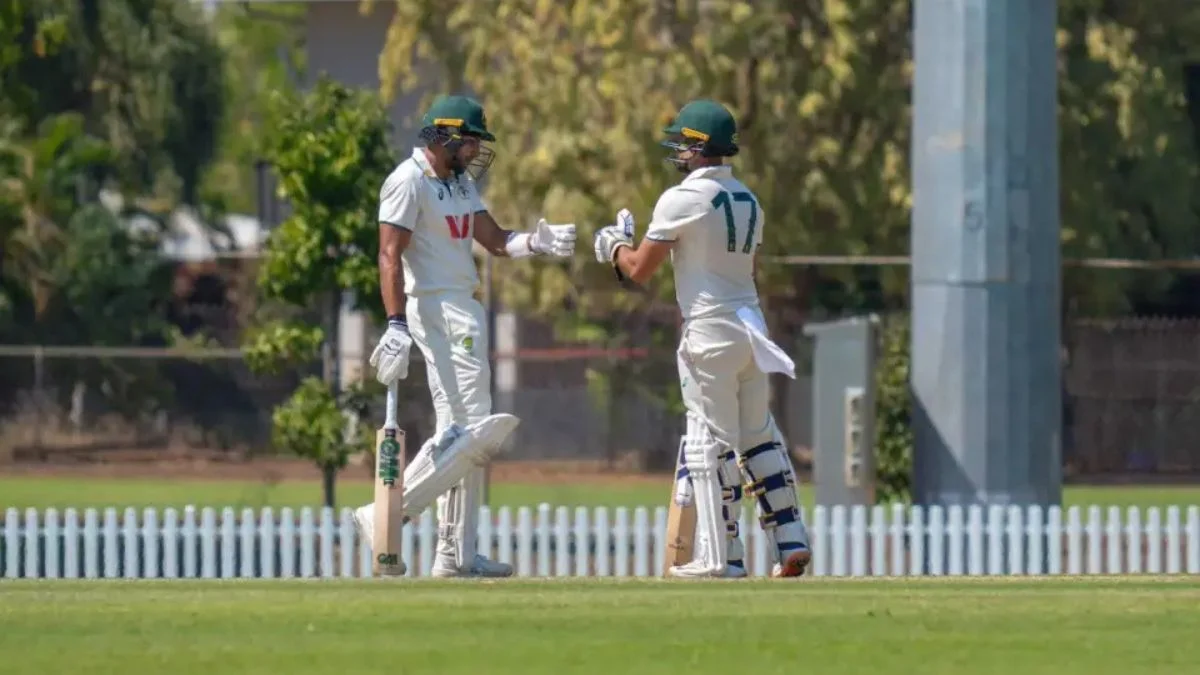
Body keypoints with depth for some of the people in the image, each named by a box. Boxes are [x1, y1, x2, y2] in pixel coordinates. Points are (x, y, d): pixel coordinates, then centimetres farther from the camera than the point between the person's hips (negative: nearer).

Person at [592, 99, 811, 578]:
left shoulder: (682, 199, -10)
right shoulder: (748, 201, 13)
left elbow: (639, 270, -8)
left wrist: (616, 247, 13)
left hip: (710, 331, -7)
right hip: (752, 324, 7)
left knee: (712, 442, -4)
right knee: (759, 437, 13)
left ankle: (721, 556, -5)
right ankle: (790, 543, 10)